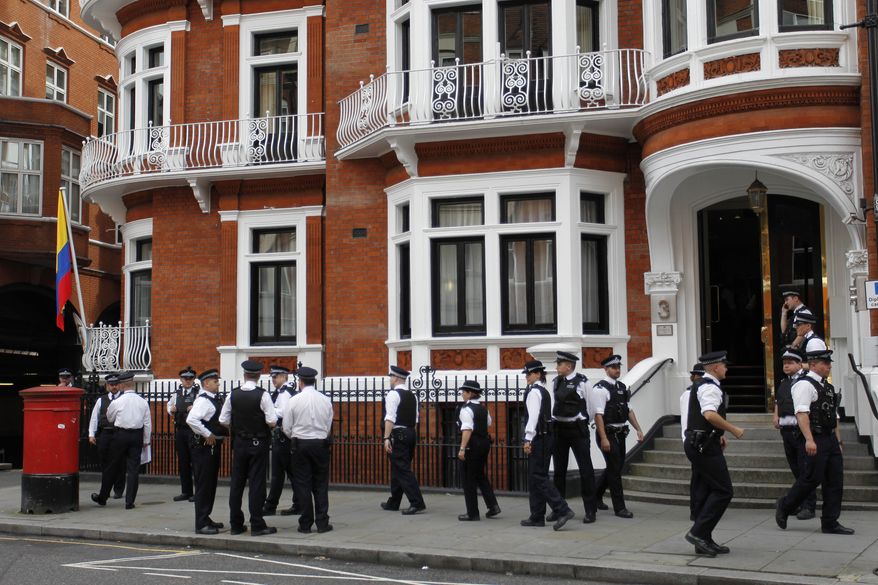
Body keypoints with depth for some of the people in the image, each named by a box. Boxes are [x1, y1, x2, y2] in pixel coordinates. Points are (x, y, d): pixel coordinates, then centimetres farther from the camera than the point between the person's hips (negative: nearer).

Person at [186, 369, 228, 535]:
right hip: (204, 447, -10)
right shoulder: (203, 400, -16)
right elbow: (191, 420, -31)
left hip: (214, 446, 10)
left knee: (211, 484, 17)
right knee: (203, 485, -5)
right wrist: (207, 435, -24)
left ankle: (206, 518, 28)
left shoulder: (215, 399, 13)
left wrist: (225, 432, 8)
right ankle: (201, 524, -1)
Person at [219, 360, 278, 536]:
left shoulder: (233, 394, -2)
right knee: (257, 482, 0)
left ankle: (235, 524, 16)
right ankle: (257, 525, 1)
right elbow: (272, 422, -16)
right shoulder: (262, 395, -14)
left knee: (236, 482, 10)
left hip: (239, 443, 4)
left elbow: (223, 420, 1)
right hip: (258, 443, -4)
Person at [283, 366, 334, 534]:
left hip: (300, 444, -1)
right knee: (321, 484, 8)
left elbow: (287, 428, -2)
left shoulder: (294, 401, -7)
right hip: (321, 444, 2)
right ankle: (322, 523, 7)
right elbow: (329, 427, 3)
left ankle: (306, 524, 7)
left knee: (302, 484, 5)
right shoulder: (326, 400, -1)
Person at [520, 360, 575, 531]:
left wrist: (528, 439, -20)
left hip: (539, 437, -10)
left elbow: (533, 416, -19)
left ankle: (562, 510, -16)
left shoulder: (534, 391, -11)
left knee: (538, 476, -10)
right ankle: (537, 517, 15)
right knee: (536, 476, 12)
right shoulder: (544, 391, 17)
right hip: (547, 435, 10)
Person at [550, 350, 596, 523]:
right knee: (559, 470, 11)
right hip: (559, 429, 6)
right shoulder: (556, 382, 8)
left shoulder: (581, 382, -10)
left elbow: (589, 406, -4)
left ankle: (590, 510, 7)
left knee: (585, 469, -1)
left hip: (577, 429, -6)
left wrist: (583, 427, 4)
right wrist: (552, 427, 11)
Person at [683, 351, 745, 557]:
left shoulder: (700, 385, 19)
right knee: (723, 491, -8)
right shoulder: (710, 387, -14)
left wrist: (718, 434, 27)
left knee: (704, 492, 12)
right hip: (706, 446, -10)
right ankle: (698, 532, -11)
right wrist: (733, 430, -20)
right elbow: (710, 414, -30)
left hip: (696, 444, 10)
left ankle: (704, 541, 15)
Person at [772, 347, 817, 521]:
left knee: (805, 469, -6)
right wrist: (776, 415, 16)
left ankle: (809, 506, -1)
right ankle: (800, 503, 24)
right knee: (795, 468, 13)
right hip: (786, 430, 7)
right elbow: (778, 401, 32)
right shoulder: (783, 383, 18)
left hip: (802, 430, -7)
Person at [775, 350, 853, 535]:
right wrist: (809, 439, -28)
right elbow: (801, 413, -20)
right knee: (812, 478, -6)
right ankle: (785, 506, 15)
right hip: (816, 440, -9)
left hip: (830, 439, 9)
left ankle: (830, 523, 12)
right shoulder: (804, 385, -10)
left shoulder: (828, 387, 19)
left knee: (835, 481, 6)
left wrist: (838, 441, 20)